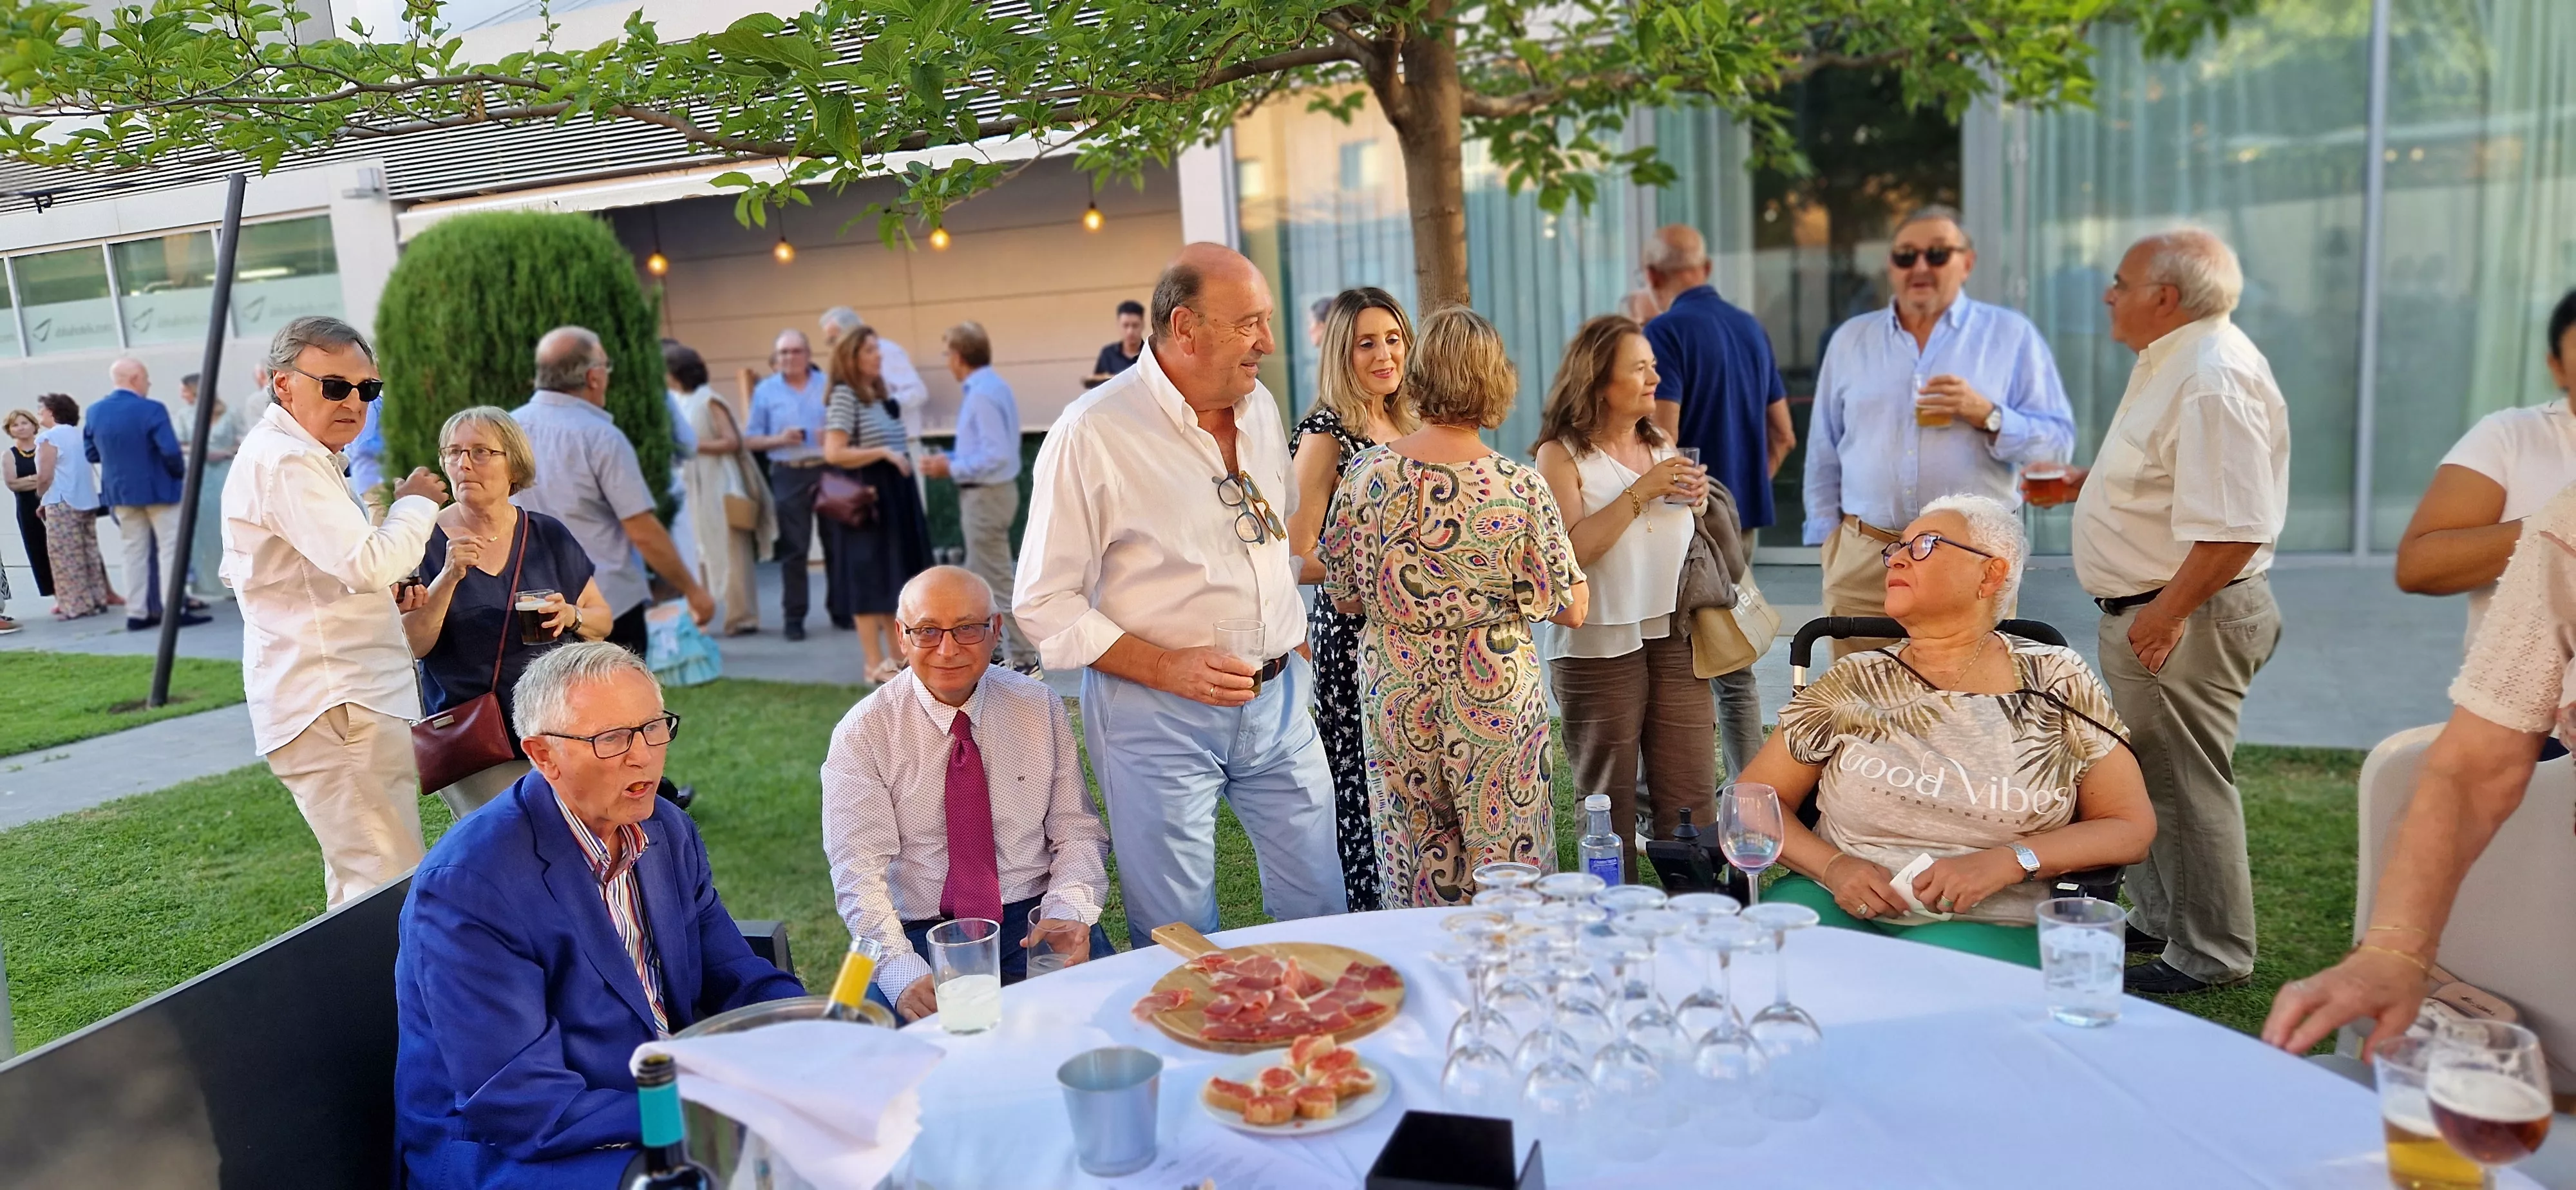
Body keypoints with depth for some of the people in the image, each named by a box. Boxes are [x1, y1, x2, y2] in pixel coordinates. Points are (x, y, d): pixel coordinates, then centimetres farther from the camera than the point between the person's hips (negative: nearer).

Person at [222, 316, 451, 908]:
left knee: (356, 881, 20)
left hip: (339, 698, 11)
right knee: (389, 887, -14)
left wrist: (379, 592, 18)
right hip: (337, 704, -11)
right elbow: (371, 562, -27)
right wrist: (415, 503, -8)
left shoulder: (281, 454, 20)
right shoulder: (288, 463, -15)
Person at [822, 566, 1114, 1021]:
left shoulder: (1041, 708, 4)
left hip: (1035, 923, 2)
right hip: (919, 935, -1)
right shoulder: (863, 733, -3)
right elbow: (859, 870, -10)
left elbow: (1077, 832, 4)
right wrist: (902, 970, -26)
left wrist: (1069, 912, -17)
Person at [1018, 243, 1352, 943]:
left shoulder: (1260, 409, 7)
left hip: (1278, 701, 6)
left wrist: (1291, 648, 14)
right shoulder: (1092, 435, -14)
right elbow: (1046, 603, -13)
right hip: (1156, 713, -6)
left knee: (1321, 912, 13)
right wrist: (1167, 668, -21)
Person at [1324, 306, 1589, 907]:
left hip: (1395, 696, 3)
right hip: (1495, 701, -2)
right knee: (1505, 878, 11)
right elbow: (1571, 610, -7)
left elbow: (1344, 595, 3)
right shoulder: (1520, 487, -14)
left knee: (1415, 866, 15)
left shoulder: (1366, 474, -7)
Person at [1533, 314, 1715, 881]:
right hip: (1600, 643, -5)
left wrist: (1695, 503, 2)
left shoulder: (1660, 447, 13)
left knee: (1691, 797, 3)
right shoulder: (1561, 456, -5)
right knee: (1609, 804, 6)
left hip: (1673, 636, 5)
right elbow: (1571, 549, -18)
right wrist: (1641, 492, -17)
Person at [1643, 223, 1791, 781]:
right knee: (1735, 662, 13)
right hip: (1743, 517, 7)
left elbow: (1661, 439, -19)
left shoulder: (1667, 331, -12)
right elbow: (1783, 435, 14)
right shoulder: (1752, 329, 11)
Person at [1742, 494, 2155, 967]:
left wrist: (2009, 861, -12)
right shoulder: (1853, 685, 7)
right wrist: (1832, 865, -12)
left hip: (1985, 925, -1)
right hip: (1839, 905, 1)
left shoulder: (2057, 683, 5)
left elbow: (2133, 828, 5)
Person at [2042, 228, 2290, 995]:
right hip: (2146, 610, 11)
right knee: (2144, 775, 20)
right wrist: (2086, 480, 14)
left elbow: (2232, 527, -27)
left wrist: (2169, 611, -24)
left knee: (2187, 786, 0)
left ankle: (2209, 956, 14)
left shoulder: (2215, 378, -21)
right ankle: (2158, 921, 34)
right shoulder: (2170, 362, 13)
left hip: (2186, 618, -11)